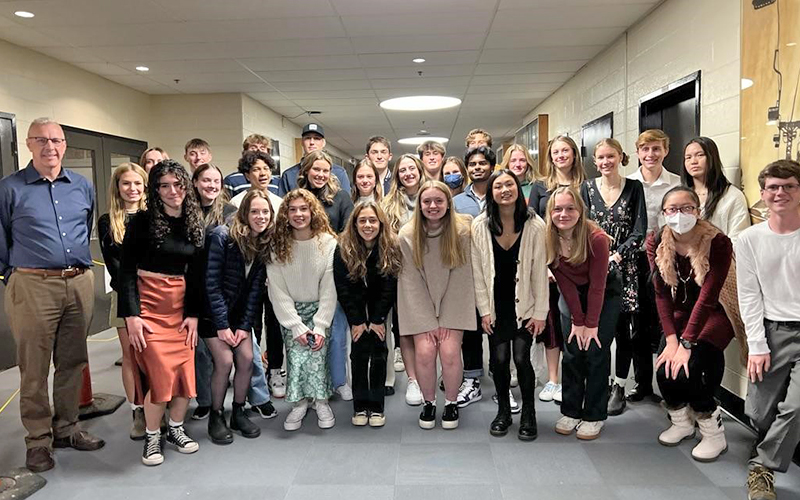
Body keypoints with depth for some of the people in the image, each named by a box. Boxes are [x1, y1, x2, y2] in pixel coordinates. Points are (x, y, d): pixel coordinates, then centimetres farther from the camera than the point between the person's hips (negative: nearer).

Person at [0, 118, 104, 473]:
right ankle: (38, 439, 17)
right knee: (34, 367, 4)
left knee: (72, 362, 12)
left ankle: (66, 429, 27)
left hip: (80, 284, 4)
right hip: (33, 287, -4)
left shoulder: (83, 187, 10)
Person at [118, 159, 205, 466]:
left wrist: (193, 314, 1)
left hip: (181, 304, 4)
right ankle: (152, 437, 11)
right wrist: (131, 315, -15)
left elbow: (196, 274, 8)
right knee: (160, 371, -9)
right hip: (148, 302, -4)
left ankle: (176, 429, 23)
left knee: (185, 369, 1)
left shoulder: (195, 224, 6)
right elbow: (126, 269, -7)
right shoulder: (143, 221, -5)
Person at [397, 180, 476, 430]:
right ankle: (429, 402, 10)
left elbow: (460, 278, -11)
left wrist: (446, 321, -13)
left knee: (450, 351, -16)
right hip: (420, 304, 1)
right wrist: (428, 322, -12)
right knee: (424, 351, -15)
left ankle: (451, 402, 10)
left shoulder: (462, 231, -12)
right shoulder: (407, 235, -10)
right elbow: (412, 282, -9)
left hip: (453, 303, 0)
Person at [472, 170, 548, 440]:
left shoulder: (534, 225, -10)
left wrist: (540, 312, -6)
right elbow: (478, 272, -3)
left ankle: (528, 413, 18)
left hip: (524, 304, -1)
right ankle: (503, 411, 25)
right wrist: (484, 310, -4)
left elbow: (540, 272, -7)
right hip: (495, 305, 1)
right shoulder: (480, 226, -7)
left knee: (521, 358, -5)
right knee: (499, 358, 2)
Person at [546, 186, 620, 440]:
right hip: (572, 296, 3)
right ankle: (570, 412, 11)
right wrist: (577, 321, -13)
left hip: (605, 294, -3)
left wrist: (591, 324, -18)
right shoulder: (549, 240, -19)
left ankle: (594, 417, 5)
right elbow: (565, 284, -13)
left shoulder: (596, 238, -28)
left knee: (596, 352, -6)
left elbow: (597, 285, -21)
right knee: (572, 354, -1)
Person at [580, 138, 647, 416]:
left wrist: (617, 256, -12)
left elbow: (639, 231, -2)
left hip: (624, 266, -1)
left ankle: (619, 386, 13)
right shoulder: (587, 188, 7)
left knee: (622, 326, -1)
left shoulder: (634, 187, 3)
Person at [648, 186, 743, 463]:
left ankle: (714, 435, 4)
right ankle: (682, 422, 19)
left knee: (686, 370, -21)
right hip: (680, 314, 4)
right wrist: (671, 339, -17)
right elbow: (661, 293, -9)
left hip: (715, 315, -4)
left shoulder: (718, 243, -22)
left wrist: (686, 344, -26)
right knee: (664, 371, -13)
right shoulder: (656, 242, -10)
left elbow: (708, 296, -24)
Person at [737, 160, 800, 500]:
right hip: (772, 331, 2)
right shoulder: (749, 239, 3)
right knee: (758, 413, 2)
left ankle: (764, 466, 3)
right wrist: (757, 346, -4)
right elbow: (749, 296, 2)